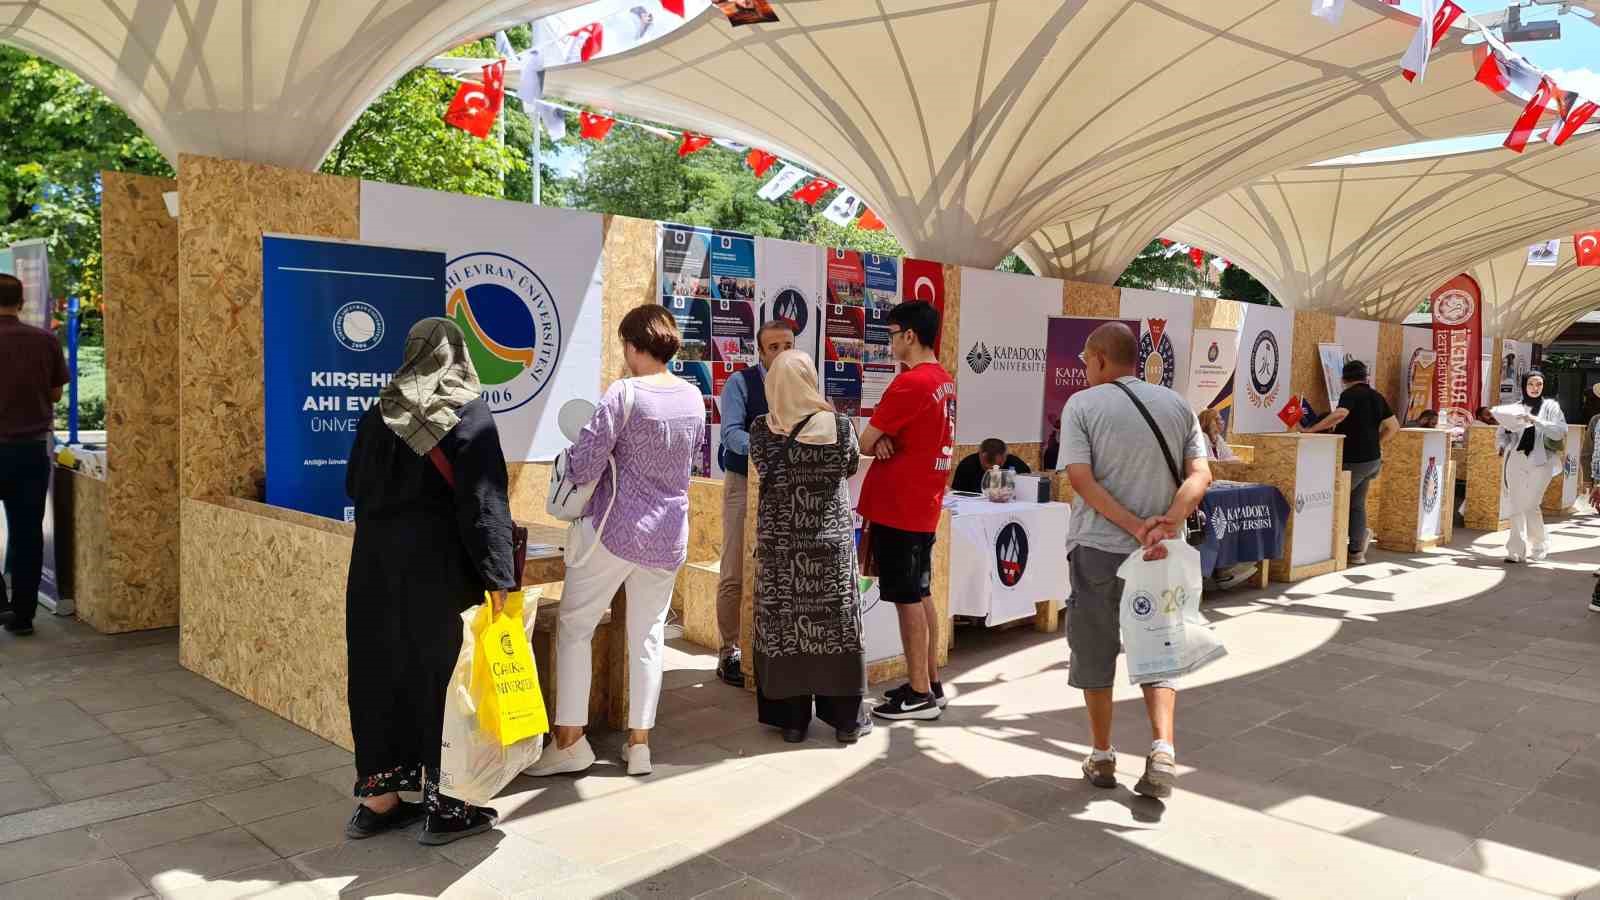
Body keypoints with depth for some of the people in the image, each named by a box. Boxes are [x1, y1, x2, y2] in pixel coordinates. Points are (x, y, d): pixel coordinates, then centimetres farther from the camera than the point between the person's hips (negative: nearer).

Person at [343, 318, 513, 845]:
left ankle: (378, 800, 21)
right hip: (438, 566, -5)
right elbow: (483, 497, -15)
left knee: (380, 670, 12)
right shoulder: (468, 411, -8)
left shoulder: (381, 411, 7)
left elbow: (355, 486, 14)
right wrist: (497, 576, -14)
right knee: (441, 673, 4)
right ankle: (445, 806, 11)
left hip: (375, 563, 5)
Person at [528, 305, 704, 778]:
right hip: (668, 534, 6)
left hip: (615, 529, -5)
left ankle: (570, 740, 8)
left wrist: (573, 456, 5)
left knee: (574, 627, 7)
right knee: (648, 635, 12)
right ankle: (639, 743, 16)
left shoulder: (624, 393, -15)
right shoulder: (694, 397, 3)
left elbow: (584, 466, -16)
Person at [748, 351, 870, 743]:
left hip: (779, 541, 1)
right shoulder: (839, 425, -9)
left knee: (783, 624, 8)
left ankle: (791, 717, 14)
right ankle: (846, 718, 15)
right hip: (830, 539, -1)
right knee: (834, 622, 8)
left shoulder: (761, 429, -6)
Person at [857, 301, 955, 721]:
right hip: (924, 503, 9)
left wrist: (878, 443, 6)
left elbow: (864, 442, -16)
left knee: (907, 599, -1)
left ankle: (920, 695, 6)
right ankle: (930, 683, 23)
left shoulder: (910, 382, -18)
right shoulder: (944, 381, 11)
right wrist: (885, 440, -7)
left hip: (897, 507, -9)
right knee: (921, 595, 15)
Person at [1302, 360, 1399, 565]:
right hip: (1372, 459, 8)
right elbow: (1394, 427, 16)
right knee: (1357, 504, 13)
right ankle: (1357, 551, 11)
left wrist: (1313, 429, -26)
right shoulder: (1377, 397, 13)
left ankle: (1362, 536, 7)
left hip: (1354, 460, -8)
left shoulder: (1350, 394, -9)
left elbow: (1340, 414, -30)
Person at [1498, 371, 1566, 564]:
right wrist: (1504, 443, -7)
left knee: (1530, 506, -9)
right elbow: (1503, 433, 14)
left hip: (1540, 462, -3)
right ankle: (1517, 550, 6)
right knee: (1516, 506, 1)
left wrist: (1536, 421, -19)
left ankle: (1539, 546, 11)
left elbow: (1561, 431, -8)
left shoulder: (1550, 406, 5)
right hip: (1516, 460, 3)